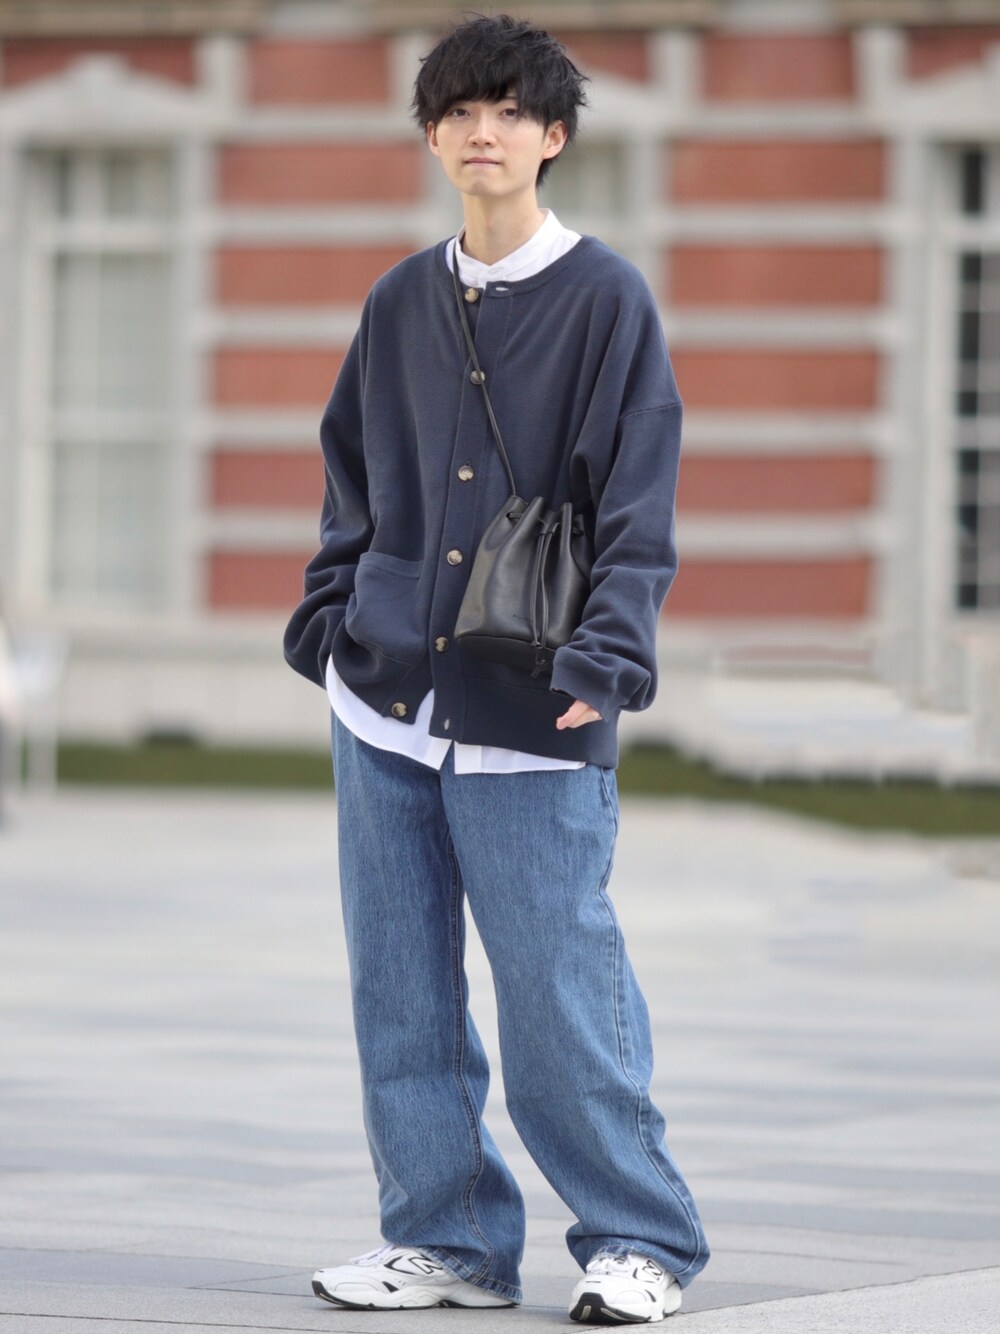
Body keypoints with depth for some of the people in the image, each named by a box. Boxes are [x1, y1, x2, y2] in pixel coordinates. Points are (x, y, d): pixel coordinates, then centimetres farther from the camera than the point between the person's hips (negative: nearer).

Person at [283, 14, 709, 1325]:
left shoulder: (606, 301, -4)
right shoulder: (402, 303, 11)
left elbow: (638, 506, -9)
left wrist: (608, 655, -20)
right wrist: (330, 617, 9)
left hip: (528, 725, -5)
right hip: (385, 705, 5)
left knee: (558, 996, -5)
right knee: (402, 993, 6)